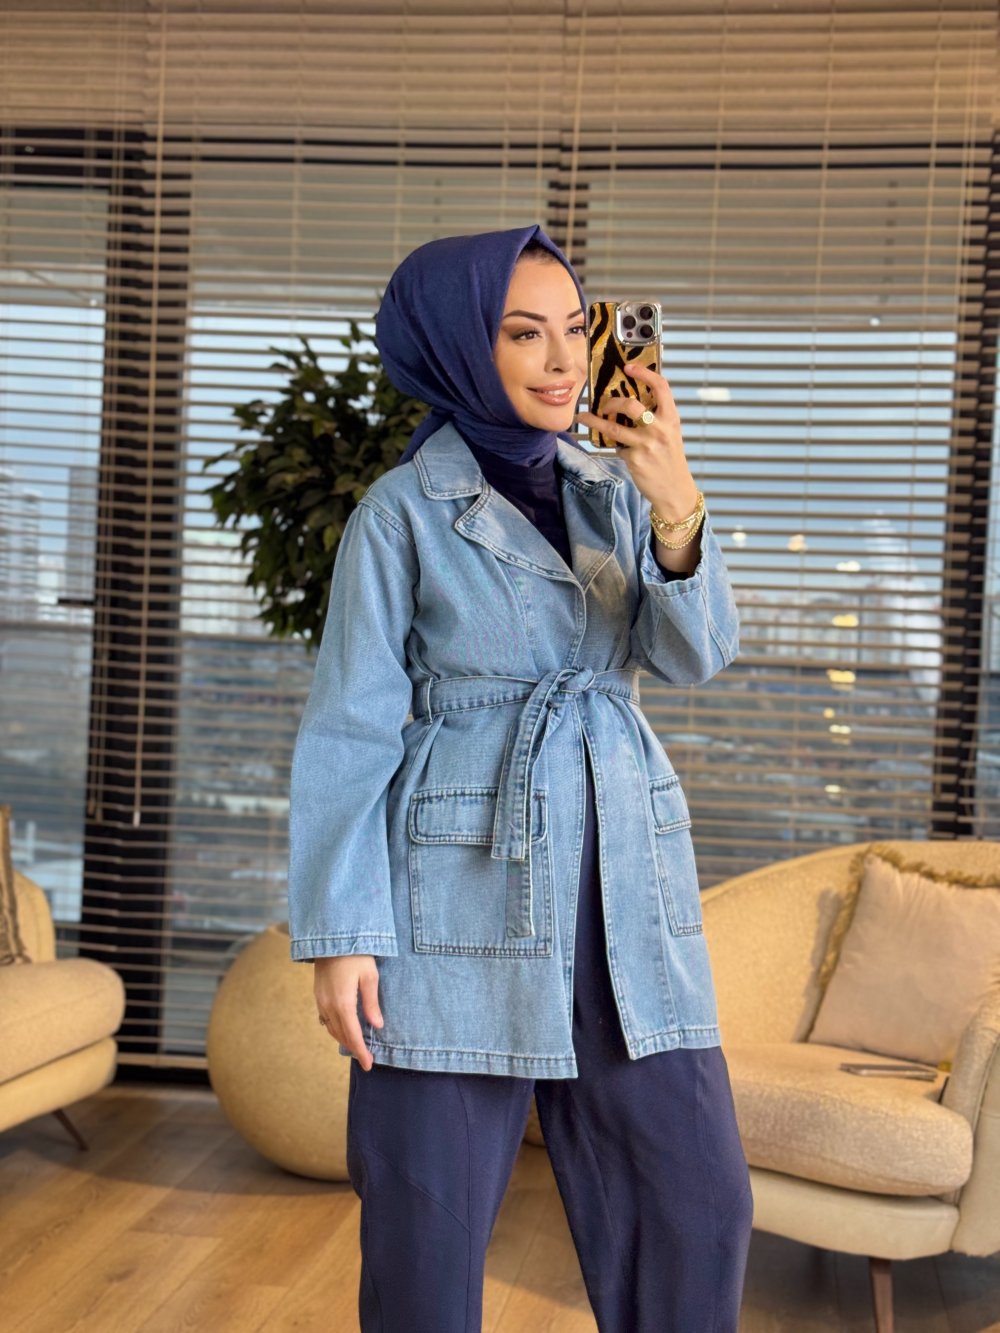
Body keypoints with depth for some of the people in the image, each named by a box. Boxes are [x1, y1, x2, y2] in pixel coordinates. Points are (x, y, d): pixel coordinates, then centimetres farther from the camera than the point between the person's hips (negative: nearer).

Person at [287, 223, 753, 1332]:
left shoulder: (616, 490, 10)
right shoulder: (403, 511, -2)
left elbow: (693, 654, -3)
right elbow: (347, 729, -3)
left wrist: (678, 513, -21)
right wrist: (338, 933, -8)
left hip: (624, 878, 4)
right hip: (463, 887, -4)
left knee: (697, 1199, 5)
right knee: (430, 1224, 3)